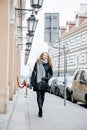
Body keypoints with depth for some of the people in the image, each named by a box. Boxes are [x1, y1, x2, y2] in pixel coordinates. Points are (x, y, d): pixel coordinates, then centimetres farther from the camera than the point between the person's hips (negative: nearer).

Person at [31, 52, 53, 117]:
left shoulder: (48, 65, 8)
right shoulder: (37, 63, 4)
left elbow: (51, 74, 12)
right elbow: (34, 72, 4)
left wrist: (47, 78, -7)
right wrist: (32, 81, -2)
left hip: (44, 82, 2)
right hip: (37, 82, -2)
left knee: (42, 96, 4)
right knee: (39, 96, -7)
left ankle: (40, 110, 6)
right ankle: (40, 110, -11)